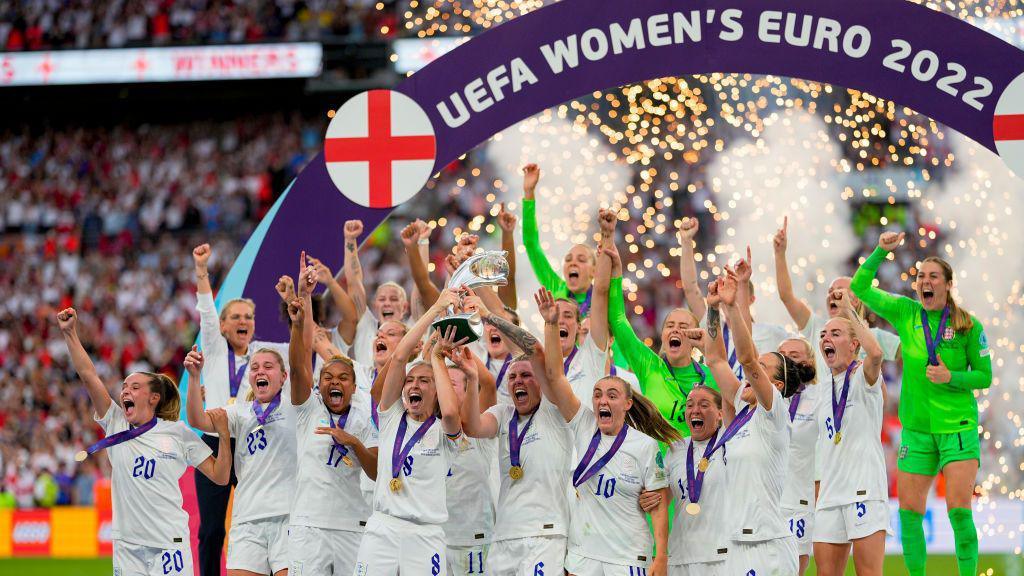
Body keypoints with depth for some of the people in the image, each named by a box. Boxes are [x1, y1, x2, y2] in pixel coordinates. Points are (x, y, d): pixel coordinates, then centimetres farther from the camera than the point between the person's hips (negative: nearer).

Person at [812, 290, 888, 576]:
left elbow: (875, 353, -26)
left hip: (864, 489, -7)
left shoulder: (862, 376, -1)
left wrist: (848, 311, -15)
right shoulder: (825, 390, 20)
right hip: (830, 495, 7)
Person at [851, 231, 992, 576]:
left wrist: (951, 377, -16)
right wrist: (881, 251, -9)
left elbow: (985, 377, 2)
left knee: (959, 511, -12)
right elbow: (860, 287, 2)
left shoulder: (968, 326, -3)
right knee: (909, 512, 1)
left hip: (958, 427, -3)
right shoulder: (905, 313, 4)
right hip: (916, 428, 3)